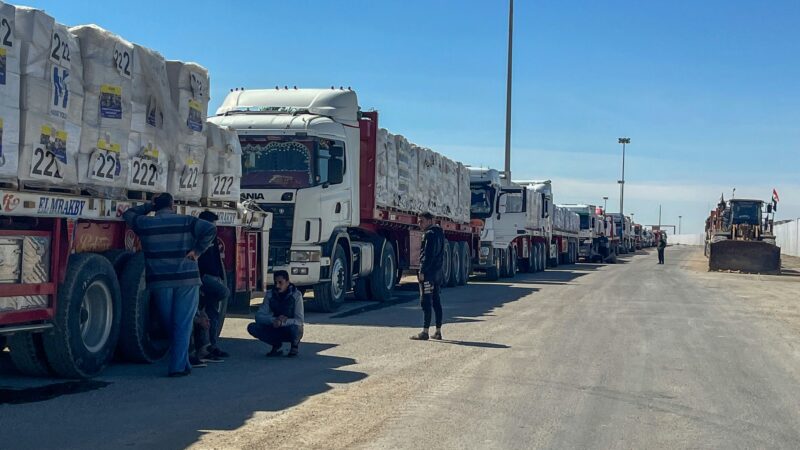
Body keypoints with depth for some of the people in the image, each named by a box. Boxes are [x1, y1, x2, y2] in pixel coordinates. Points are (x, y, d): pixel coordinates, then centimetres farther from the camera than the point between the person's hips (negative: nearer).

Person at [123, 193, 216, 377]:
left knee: (170, 325, 14)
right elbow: (210, 229, -12)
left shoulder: (145, 223, 6)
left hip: (160, 281, 2)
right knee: (182, 324, 1)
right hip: (186, 279, -2)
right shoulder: (186, 221, 1)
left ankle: (182, 362, 20)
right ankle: (178, 366, -3)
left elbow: (127, 214, 25)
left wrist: (149, 206, 25)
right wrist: (197, 251, -6)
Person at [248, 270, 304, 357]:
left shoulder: (296, 295, -18)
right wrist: (274, 320, -33)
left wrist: (282, 322, -39)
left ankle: (295, 344, -3)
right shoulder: (270, 294, -9)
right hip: (276, 329, 3)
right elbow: (259, 316, -14)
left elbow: (299, 321, -23)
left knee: (293, 328, -39)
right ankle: (276, 344, 3)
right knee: (252, 327, -18)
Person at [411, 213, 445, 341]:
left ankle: (425, 332, -8)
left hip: (428, 273, -10)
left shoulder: (430, 234, -13)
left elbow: (428, 255, -19)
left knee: (426, 302, -7)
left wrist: (422, 271, -18)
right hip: (438, 272, 10)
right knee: (436, 302, 11)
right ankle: (438, 332, 14)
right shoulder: (439, 233, 17)